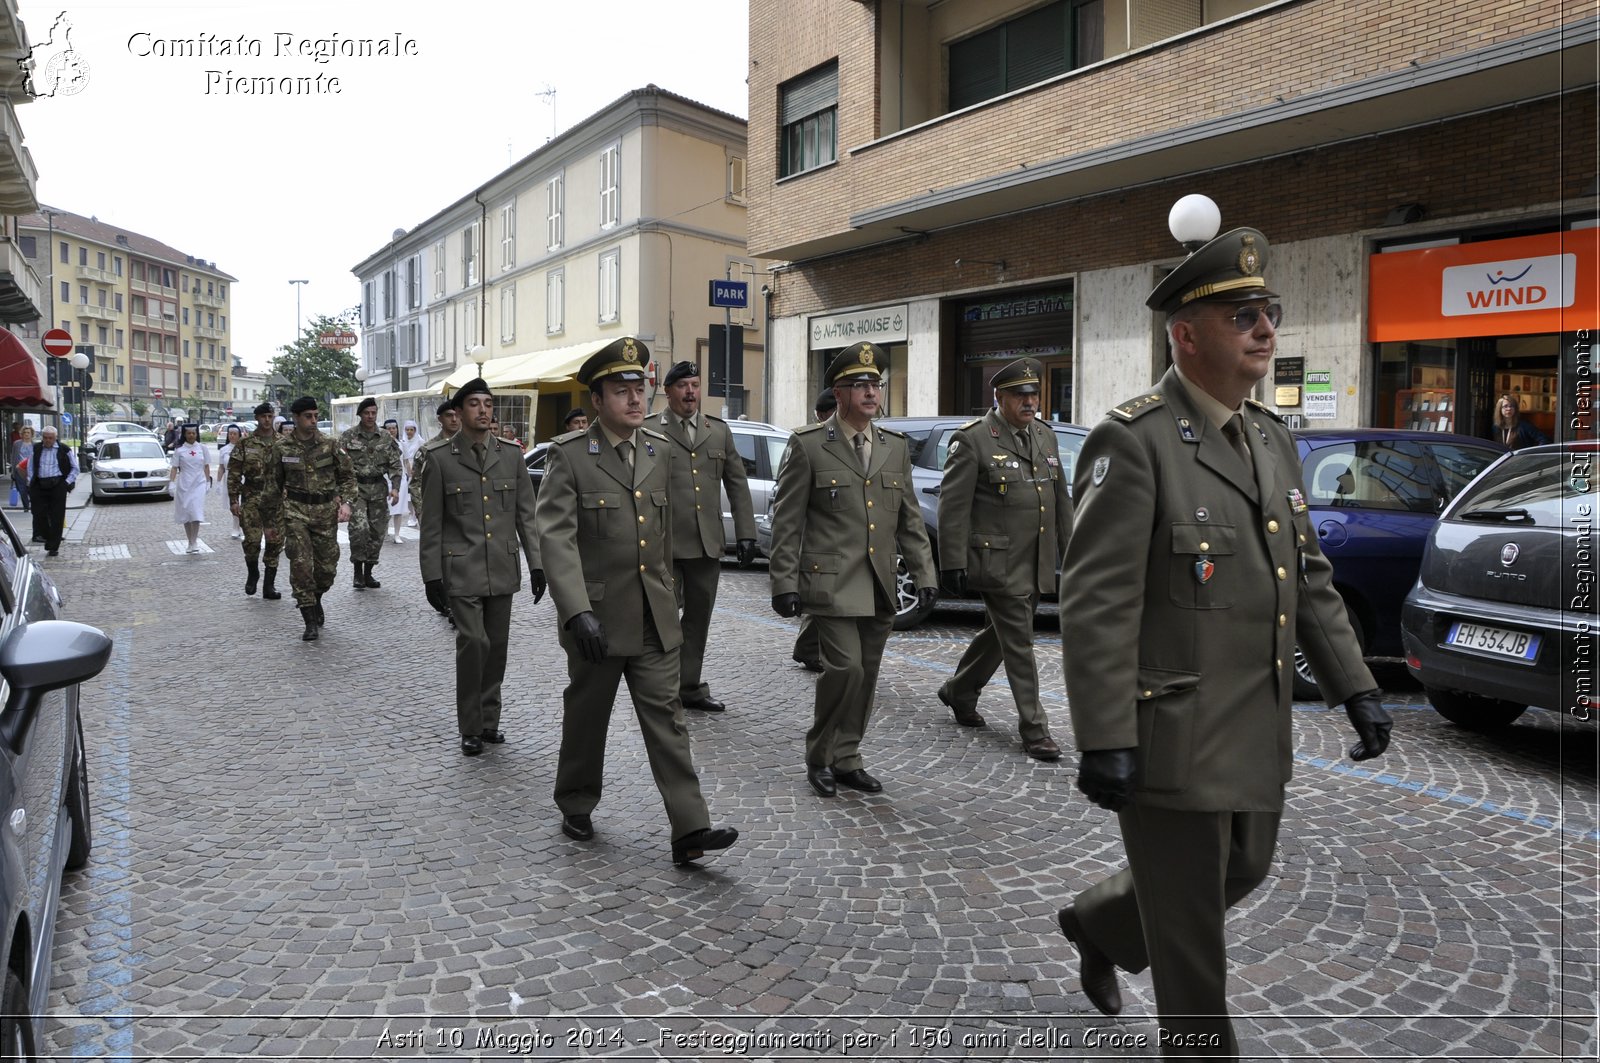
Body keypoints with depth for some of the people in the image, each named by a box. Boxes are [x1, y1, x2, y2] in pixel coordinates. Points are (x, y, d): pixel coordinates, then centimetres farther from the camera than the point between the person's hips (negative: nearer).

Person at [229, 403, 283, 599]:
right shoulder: (245, 444, 2)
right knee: (252, 540, -9)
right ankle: (252, 573, 19)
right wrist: (233, 500, -4)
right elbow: (234, 474, 2)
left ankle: (269, 586, 11)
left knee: (275, 543, 2)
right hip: (252, 500, -2)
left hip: (277, 501, 2)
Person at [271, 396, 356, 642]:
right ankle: (311, 622, -2)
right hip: (296, 512, -1)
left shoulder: (330, 445, 0)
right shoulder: (283, 448, 2)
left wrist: (345, 502, -7)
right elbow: (276, 482, 14)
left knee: (327, 566, 5)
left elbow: (347, 476, 5)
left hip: (326, 512, 1)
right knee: (300, 565, -9)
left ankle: (314, 599, 38)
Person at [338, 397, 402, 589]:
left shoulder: (386, 438, 8)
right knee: (359, 528, -18)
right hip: (356, 487, -3)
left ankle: (368, 573, 17)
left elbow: (395, 465, 7)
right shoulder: (348, 436, 1)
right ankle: (358, 572, -2)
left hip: (379, 488, 3)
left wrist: (395, 487, -6)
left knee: (377, 532, 4)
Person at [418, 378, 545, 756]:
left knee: (497, 647, 9)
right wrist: (431, 576, -2)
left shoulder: (511, 456, 7)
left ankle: (489, 720, 24)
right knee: (474, 643, -11)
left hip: (502, 569, 3)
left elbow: (526, 515, 9)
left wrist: (536, 563, 3)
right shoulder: (441, 460, 0)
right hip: (461, 570, -3)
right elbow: (431, 524, 1)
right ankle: (470, 727, 4)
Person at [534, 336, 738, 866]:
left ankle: (690, 829, 1)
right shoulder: (570, 454, -9)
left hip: (655, 619, 4)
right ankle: (576, 806, 35)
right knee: (586, 717, 14)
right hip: (597, 617, -3)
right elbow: (555, 536, -18)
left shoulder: (660, 450, 7)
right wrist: (577, 611, -28)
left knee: (666, 717, 1)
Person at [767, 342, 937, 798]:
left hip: (880, 588, 5)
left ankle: (846, 760, 24)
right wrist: (784, 583, -8)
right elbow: (787, 520, -4)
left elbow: (909, 518, 14)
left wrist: (924, 574, 7)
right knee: (845, 669, -12)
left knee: (866, 676, 9)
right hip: (832, 584, -5)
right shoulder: (808, 445, -4)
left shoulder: (895, 446, 11)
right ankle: (819, 758, 10)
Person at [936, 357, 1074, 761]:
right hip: (998, 563, -7)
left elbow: (1061, 499, 18)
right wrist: (953, 564, -15)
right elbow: (953, 507, -12)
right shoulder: (973, 440, -10)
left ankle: (959, 691, 39)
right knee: (1019, 643, -4)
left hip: (1036, 567, 7)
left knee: (999, 633, 19)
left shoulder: (1045, 437, 12)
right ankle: (1034, 730, 5)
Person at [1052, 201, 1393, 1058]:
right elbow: (1096, 604, -20)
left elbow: (1309, 578, 16)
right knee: (1189, 924, 6)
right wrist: (1105, 742, -21)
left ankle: (1099, 923, 47)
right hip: (1172, 738, -8)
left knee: (1241, 874, 23)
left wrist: (1355, 687, 11)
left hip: (1258, 733, 8)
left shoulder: (1273, 440, 11)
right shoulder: (1133, 441, -16)